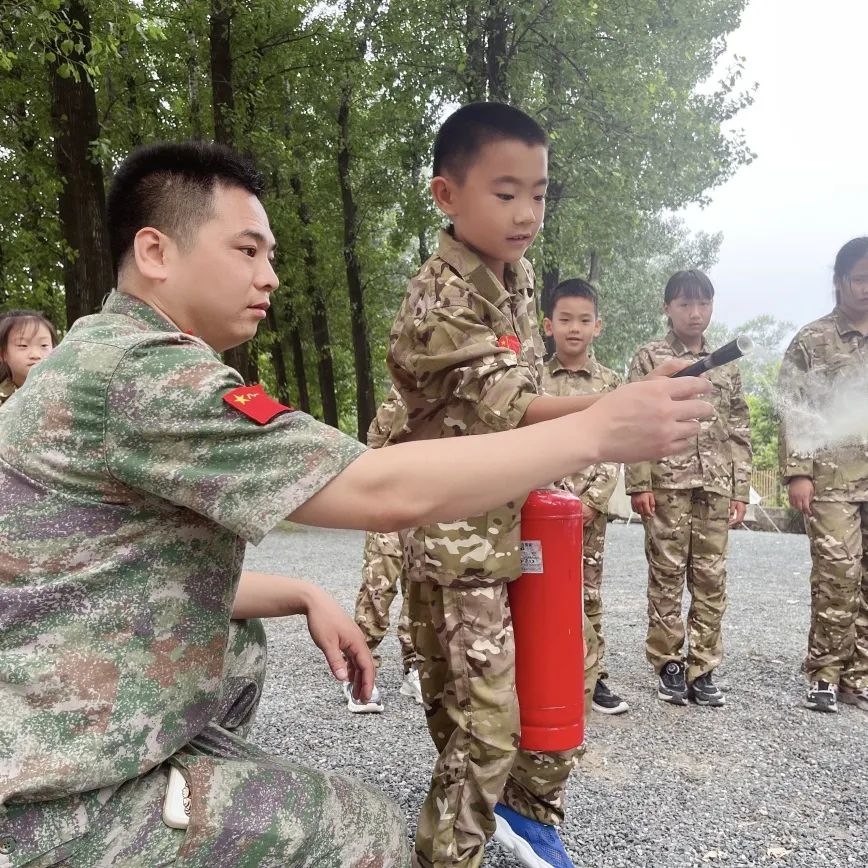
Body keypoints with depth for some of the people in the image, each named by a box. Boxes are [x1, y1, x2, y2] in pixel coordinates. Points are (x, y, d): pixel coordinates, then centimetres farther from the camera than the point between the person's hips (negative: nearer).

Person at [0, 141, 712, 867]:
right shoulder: (138, 368, -23)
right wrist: (596, 431, -21)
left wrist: (302, 599, 3)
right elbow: (384, 493, -29)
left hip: (67, 721, 10)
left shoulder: (112, 360, 10)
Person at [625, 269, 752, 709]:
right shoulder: (649, 357, 4)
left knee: (711, 580, 5)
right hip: (667, 483, -3)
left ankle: (702, 669, 15)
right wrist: (639, 483, -10)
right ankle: (669, 667, 13)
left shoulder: (727, 365, 15)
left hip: (715, 487, 4)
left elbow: (740, 431, 15)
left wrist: (740, 489, 8)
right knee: (666, 577, 1)